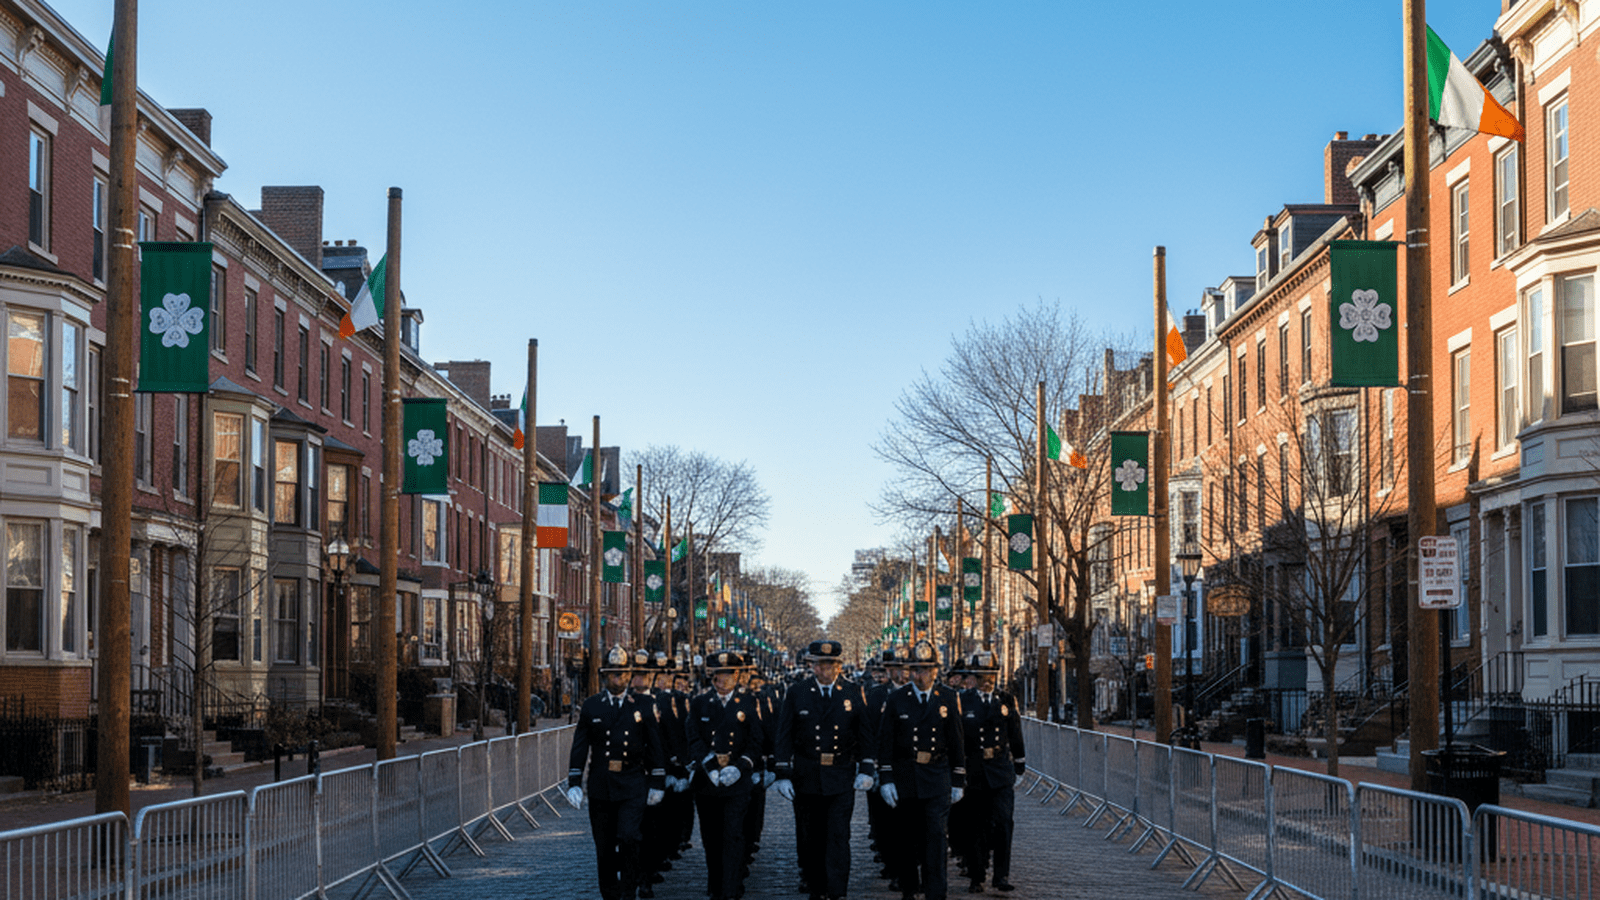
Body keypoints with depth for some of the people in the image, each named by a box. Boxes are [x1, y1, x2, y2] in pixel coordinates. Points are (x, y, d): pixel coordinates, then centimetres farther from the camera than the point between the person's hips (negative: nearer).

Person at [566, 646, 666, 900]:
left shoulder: (641, 707, 5)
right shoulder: (591, 706, 6)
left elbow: (655, 747, 8)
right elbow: (579, 747, 5)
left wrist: (657, 784, 5)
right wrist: (574, 784, -2)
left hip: (632, 786, -2)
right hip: (600, 786, 2)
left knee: (629, 839, -16)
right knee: (604, 848, 7)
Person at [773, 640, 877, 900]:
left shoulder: (854, 693, 4)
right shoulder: (796, 696, 4)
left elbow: (866, 734, 5)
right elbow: (784, 739, 3)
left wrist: (866, 769, -3)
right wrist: (783, 775, -3)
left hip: (841, 779, -1)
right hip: (806, 778, 1)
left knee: (839, 837, -7)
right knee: (811, 840, 8)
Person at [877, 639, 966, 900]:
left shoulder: (948, 698, 2)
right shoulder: (896, 698, 1)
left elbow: (957, 741, 6)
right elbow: (885, 741, 2)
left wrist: (958, 781, 4)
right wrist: (886, 779, -5)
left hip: (937, 778, -1)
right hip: (905, 778, 1)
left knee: (936, 834, -11)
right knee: (908, 837, 9)